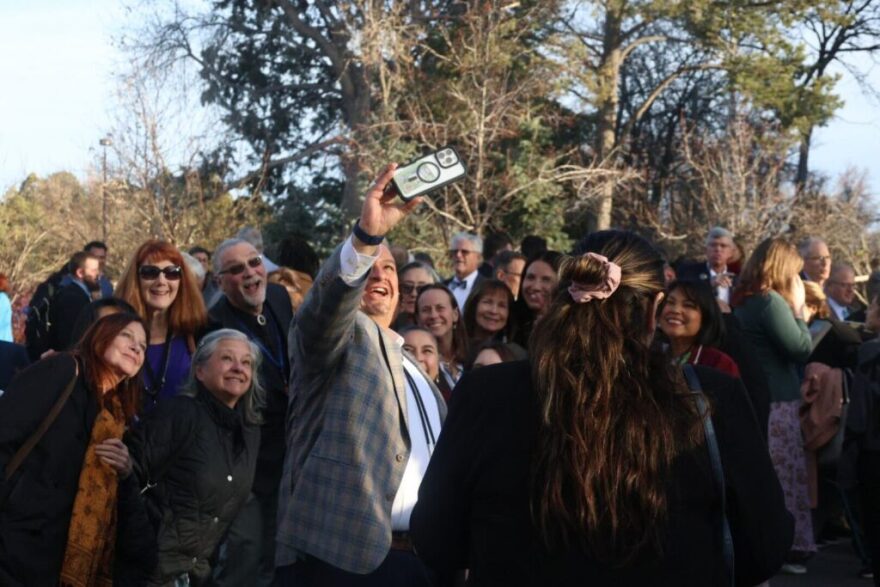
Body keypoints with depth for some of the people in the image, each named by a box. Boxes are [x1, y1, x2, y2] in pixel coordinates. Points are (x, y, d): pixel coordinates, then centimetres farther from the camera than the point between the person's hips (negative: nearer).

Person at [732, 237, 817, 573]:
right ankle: (791, 548, 4)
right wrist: (799, 309, -7)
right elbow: (801, 350, -15)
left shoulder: (743, 300, 12)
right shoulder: (771, 301, -16)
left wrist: (796, 315, 12)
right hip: (777, 402, -9)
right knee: (789, 479, -1)